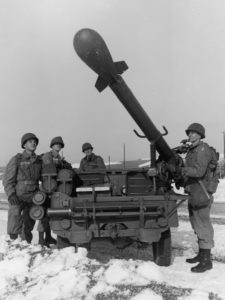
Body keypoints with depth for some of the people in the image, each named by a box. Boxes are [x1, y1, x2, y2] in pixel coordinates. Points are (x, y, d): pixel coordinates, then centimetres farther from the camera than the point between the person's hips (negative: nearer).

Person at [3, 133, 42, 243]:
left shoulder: (39, 161, 6)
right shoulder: (16, 160, -5)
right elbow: (7, 180, -6)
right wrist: (11, 195, -18)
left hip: (33, 199, 4)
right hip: (17, 198, -4)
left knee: (29, 225, 15)